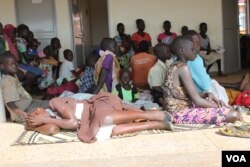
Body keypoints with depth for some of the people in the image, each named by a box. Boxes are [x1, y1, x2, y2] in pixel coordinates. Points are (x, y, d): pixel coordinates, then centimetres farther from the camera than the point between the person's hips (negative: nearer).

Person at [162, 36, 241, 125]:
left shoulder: (175, 67, 11)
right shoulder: (183, 67, -18)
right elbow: (197, 101, -21)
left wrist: (207, 94, 1)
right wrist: (219, 106, -6)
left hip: (180, 110, 10)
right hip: (181, 113, -10)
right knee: (234, 114, -16)